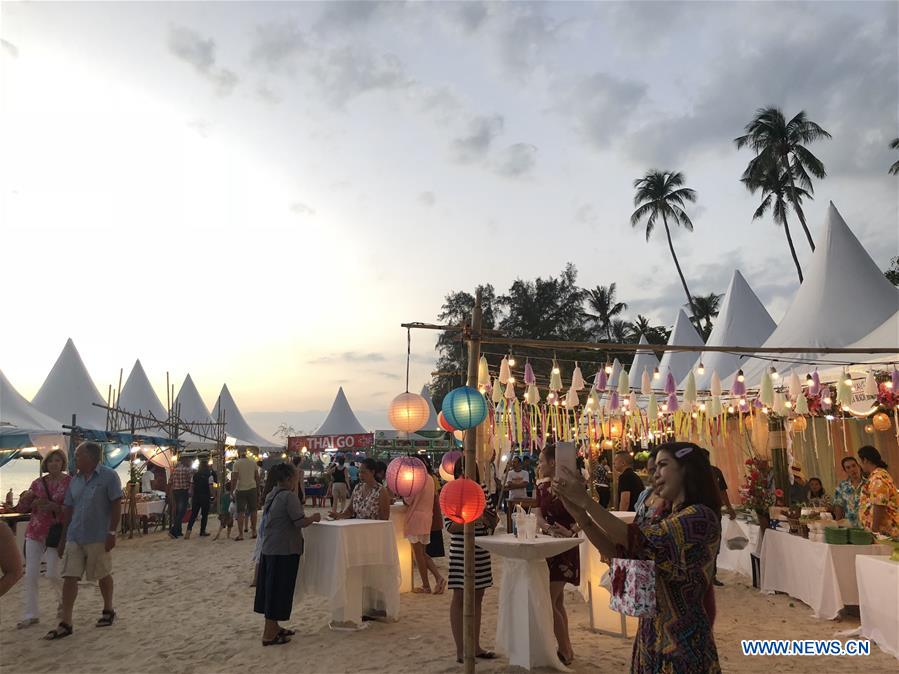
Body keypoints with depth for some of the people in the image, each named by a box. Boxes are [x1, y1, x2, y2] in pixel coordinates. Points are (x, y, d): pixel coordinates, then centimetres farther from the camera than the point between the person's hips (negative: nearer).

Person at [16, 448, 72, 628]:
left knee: (52, 574, -4)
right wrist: (28, 500, -12)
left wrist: (54, 506, -23)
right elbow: (23, 508, 10)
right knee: (30, 574, 1)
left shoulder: (69, 482, -5)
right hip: (34, 532, 4)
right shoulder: (38, 483, 6)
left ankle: (63, 601, 24)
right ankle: (30, 615, 11)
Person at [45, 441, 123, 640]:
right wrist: (63, 537, 14)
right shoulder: (75, 480, 10)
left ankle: (108, 611, 28)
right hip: (74, 537, 5)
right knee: (69, 577, 1)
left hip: (98, 538, -5)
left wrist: (112, 532, -15)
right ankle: (65, 623, 8)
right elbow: (69, 510, 14)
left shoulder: (108, 476, -9)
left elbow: (116, 505, -11)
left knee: (103, 575, 9)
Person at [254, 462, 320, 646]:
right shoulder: (289, 496, -17)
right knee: (280, 589, -1)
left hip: (269, 548, 9)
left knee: (270, 587, 16)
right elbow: (300, 522, -21)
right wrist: (314, 518, -4)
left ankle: (274, 627, 29)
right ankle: (269, 634, 5)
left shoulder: (271, 496, 10)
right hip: (285, 549, -9)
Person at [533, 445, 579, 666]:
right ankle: (566, 649, 27)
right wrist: (550, 529, -23)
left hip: (565, 549, -7)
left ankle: (565, 651, 8)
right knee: (557, 602, 15)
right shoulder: (541, 487, 4)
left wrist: (569, 531, -32)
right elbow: (538, 517, -4)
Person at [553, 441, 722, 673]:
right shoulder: (669, 520, 11)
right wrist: (579, 513, -11)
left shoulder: (700, 516, -17)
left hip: (681, 643, -8)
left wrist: (585, 500, -25)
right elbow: (618, 551, 2)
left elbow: (642, 542, -27)